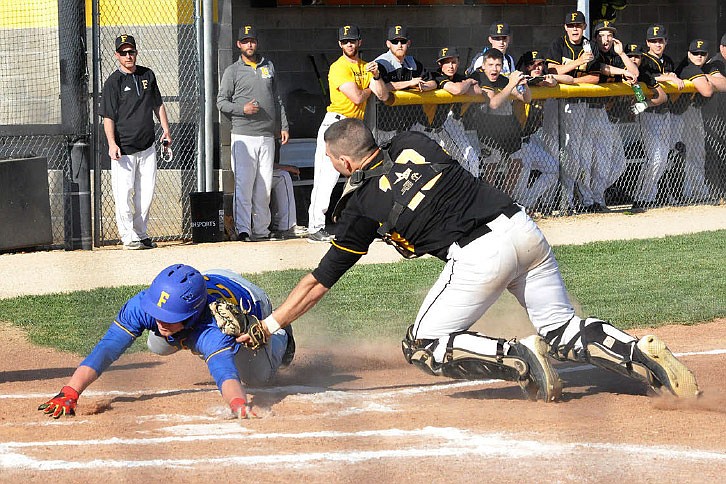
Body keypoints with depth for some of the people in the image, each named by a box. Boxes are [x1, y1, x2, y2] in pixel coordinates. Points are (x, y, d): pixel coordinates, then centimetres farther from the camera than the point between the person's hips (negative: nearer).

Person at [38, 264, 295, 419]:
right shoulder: (142, 305, -41)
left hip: (250, 303, -4)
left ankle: (280, 337, 43)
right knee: (158, 347, 18)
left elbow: (225, 372, -68)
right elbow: (106, 350, -44)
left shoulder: (211, 331, -52)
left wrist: (240, 406, -90)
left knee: (258, 377, 11)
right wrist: (69, 393, -57)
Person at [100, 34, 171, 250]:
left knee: (146, 192, 7)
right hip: (124, 149, -5)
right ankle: (128, 236, 1)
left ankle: (142, 234, 16)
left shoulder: (147, 75, 10)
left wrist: (165, 129, 12)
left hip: (147, 147, 5)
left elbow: (158, 104, 21)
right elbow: (108, 116, -9)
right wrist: (112, 144, -19)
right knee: (124, 194, -6)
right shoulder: (113, 82, -7)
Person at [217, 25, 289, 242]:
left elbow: (277, 99, 20)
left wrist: (283, 126, 14)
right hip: (244, 134, -4)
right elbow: (221, 102, 1)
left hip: (267, 135, 4)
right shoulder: (232, 71, 4)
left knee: (264, 185, 4)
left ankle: (261, 228, 8)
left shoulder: (268, 67, 16)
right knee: (244, 183, -10)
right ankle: (243, 229, -11)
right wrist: (242, 109, -15)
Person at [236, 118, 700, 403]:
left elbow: (320, 280, 13)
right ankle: (643, 354, -7)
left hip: (479, 256, -6)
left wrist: (269, 326, 20)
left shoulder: (361, 203, 7)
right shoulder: (413, 141, 18)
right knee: (563, 330, 17)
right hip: (523, 226, 6)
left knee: (423, 346, 6)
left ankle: (518, 357, -13)